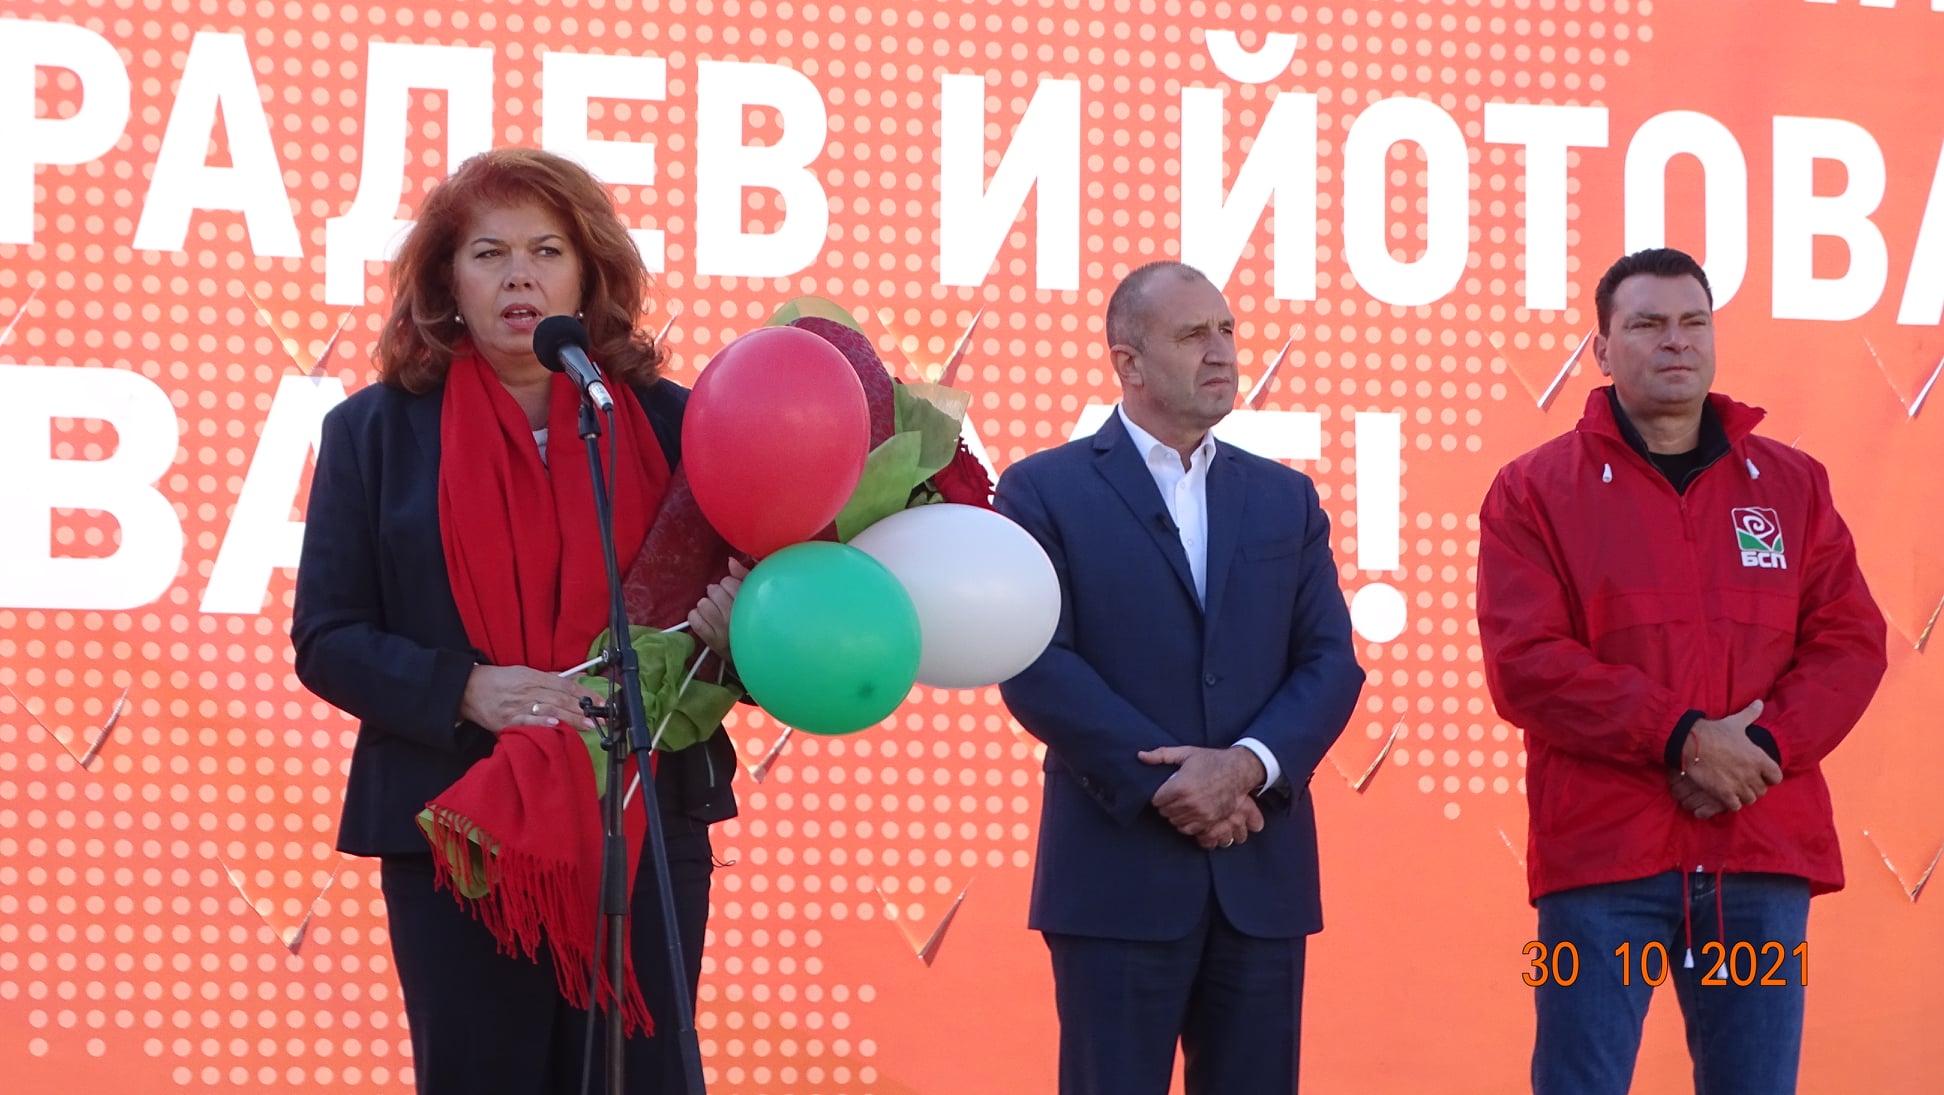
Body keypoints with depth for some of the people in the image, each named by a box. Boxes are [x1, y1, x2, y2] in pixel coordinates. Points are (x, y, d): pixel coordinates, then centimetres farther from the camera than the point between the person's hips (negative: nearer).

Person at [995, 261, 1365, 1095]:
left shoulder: (1285, 497, 15)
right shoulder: (1045, 491, 1)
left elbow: (1331, 662, 6)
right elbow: (1036, 665, -8)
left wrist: (1248, 766, -12)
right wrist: (1164, 784, -15)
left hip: (1263, 872, 4)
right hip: (1118, 871, -4)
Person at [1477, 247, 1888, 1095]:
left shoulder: (1793, 484, 12)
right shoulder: (1535, 490, 2)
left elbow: (1850, 641, 7)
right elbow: (1524, 662, -8)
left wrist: (1771, 747, -11)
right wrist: (1681, 737, -16)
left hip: (1763, 847, 3)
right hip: (1601, 848, -3)